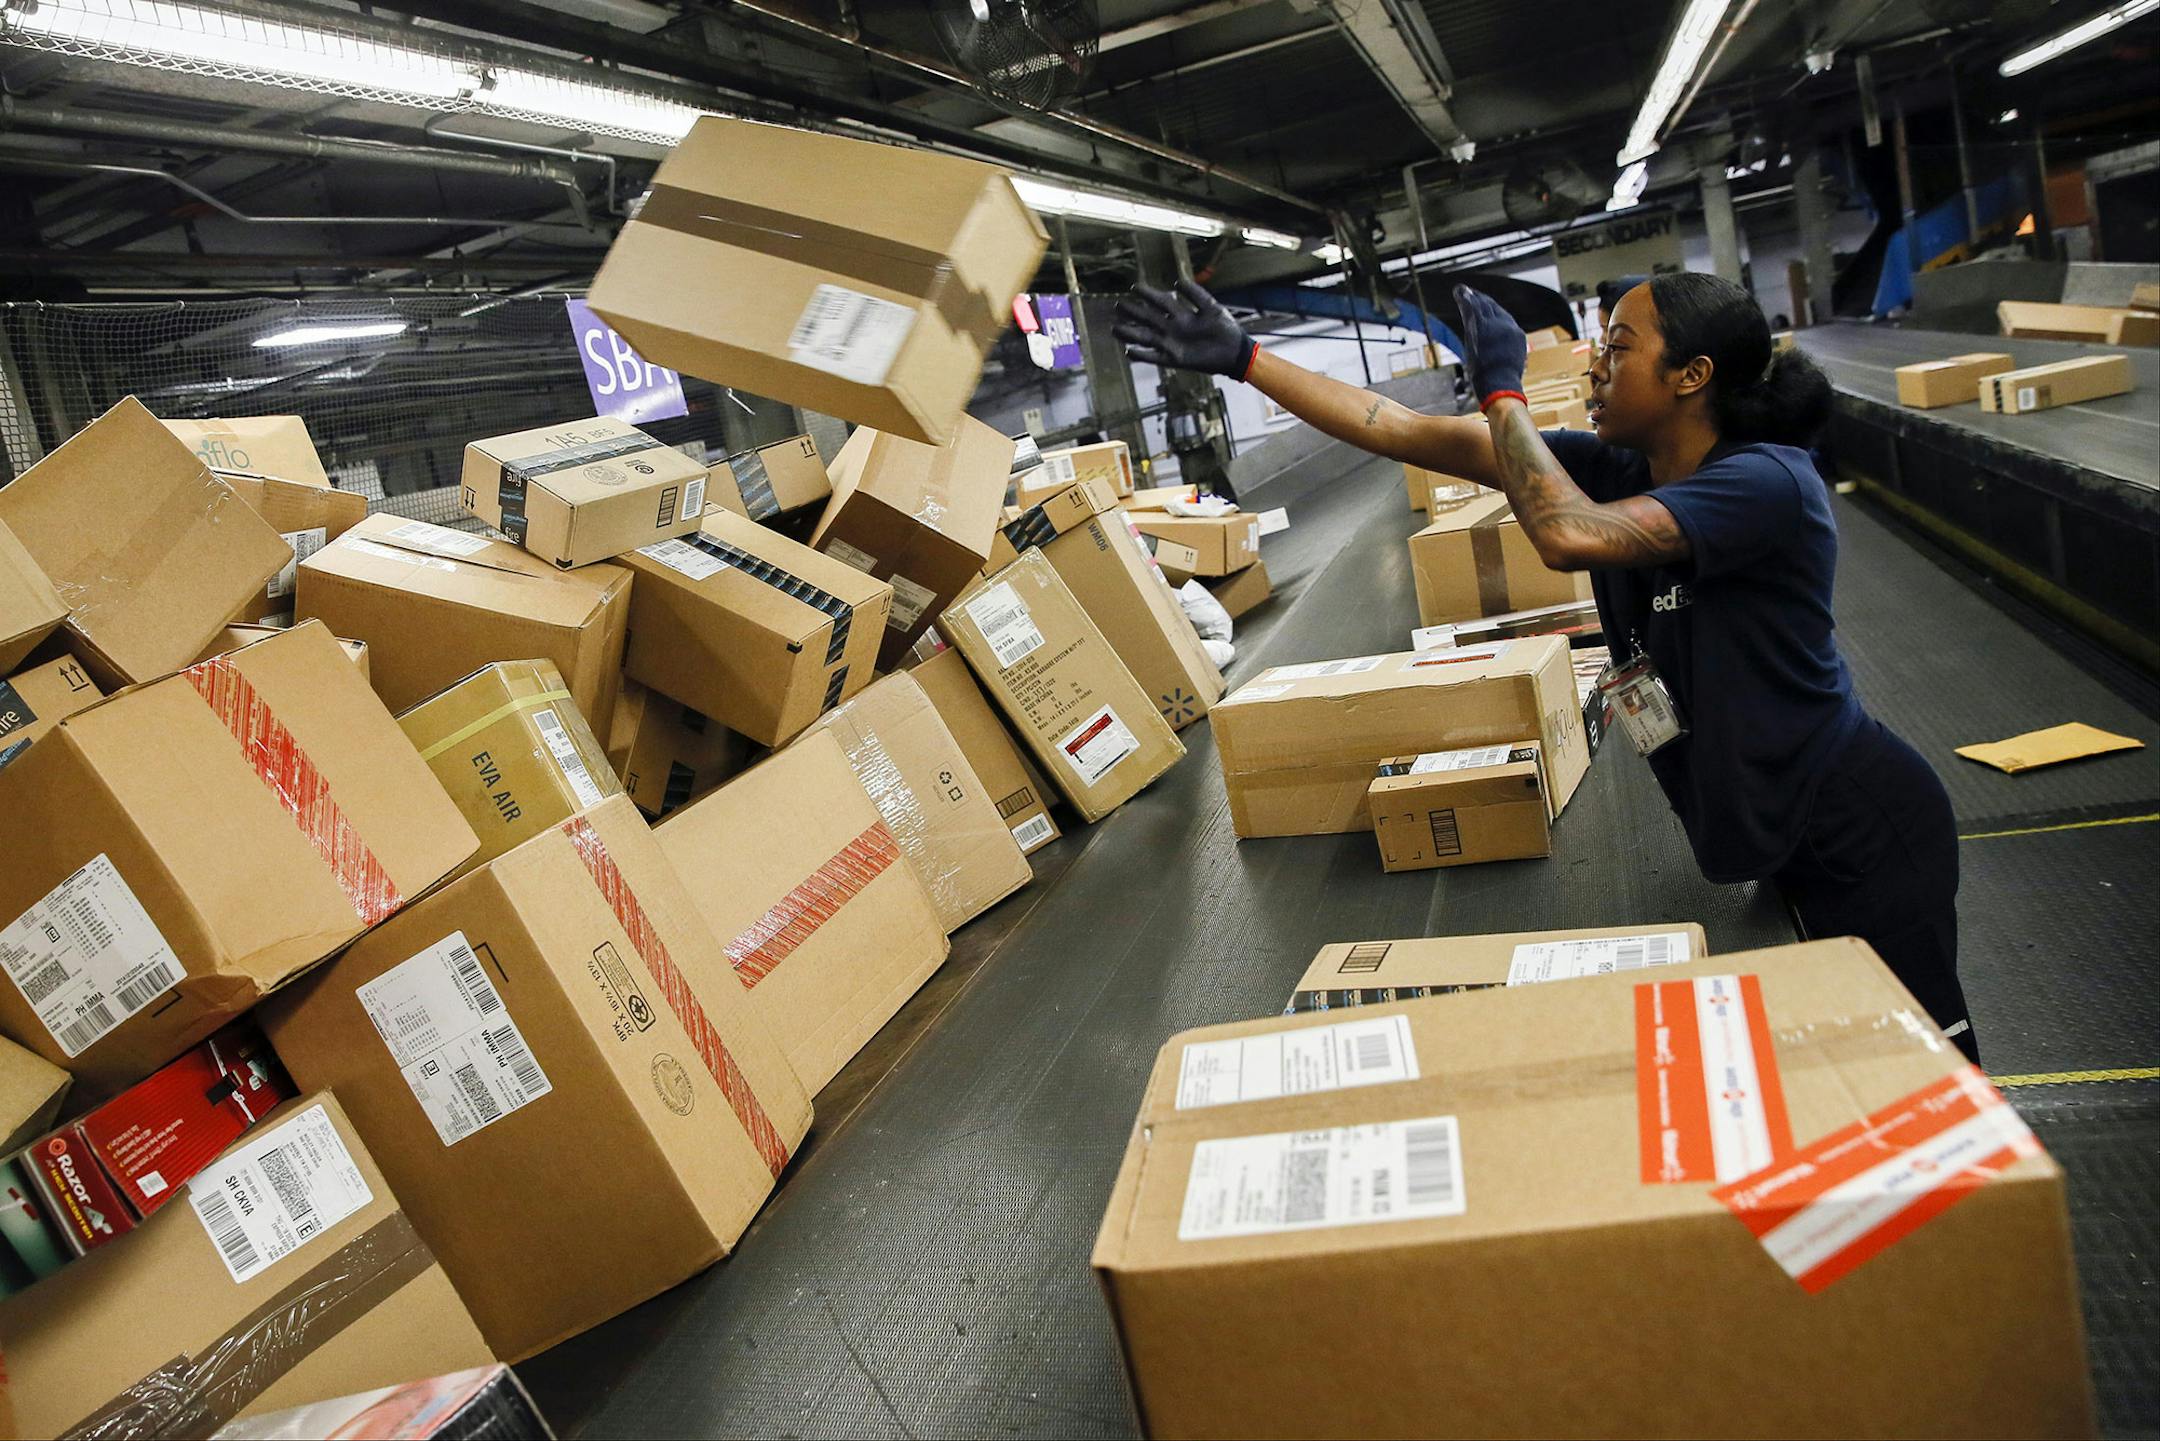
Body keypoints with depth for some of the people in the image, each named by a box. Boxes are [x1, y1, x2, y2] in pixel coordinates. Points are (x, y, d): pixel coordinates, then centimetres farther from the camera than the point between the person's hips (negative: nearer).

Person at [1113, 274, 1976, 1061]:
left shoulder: (1768, 481, -25)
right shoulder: (1609, 470, -4)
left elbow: (1569, 536, -40)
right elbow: (1404, 433, -7)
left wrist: (1501, 387, -25)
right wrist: (1241, 359, -9)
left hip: (1861, 828, -6)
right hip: (1769, 833, 7)